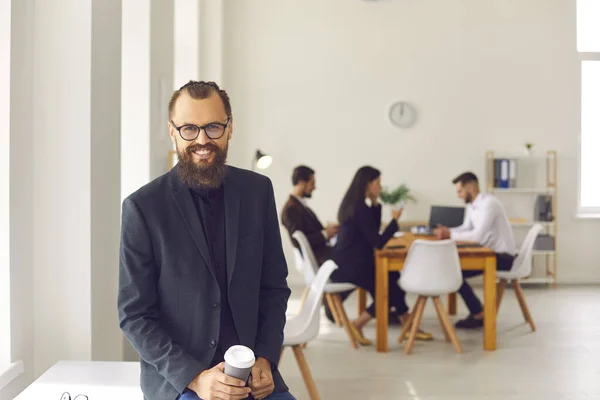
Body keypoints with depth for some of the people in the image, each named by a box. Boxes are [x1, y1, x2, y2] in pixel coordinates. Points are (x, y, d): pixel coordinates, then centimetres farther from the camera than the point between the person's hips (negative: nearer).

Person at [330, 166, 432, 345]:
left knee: (393, 278, 9)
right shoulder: (361, 208, -20)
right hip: (351, 266, -9)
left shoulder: (355, 204, 9)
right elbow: (378, 242, -20)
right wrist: (395, 220, -10)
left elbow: (372, 234, 15)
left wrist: (376, 205, 7)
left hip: (348, 263, 9)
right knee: (391, 287, 1)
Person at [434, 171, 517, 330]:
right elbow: (466, 228, 14)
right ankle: (477, 312, 8)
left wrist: (450, 235, -20)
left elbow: (478, 235, -29)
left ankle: (479, 315, -1)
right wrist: (446, 231, -5)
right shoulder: (472, 205, 9)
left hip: (503, 256, -10)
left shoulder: (489, 203, -21)